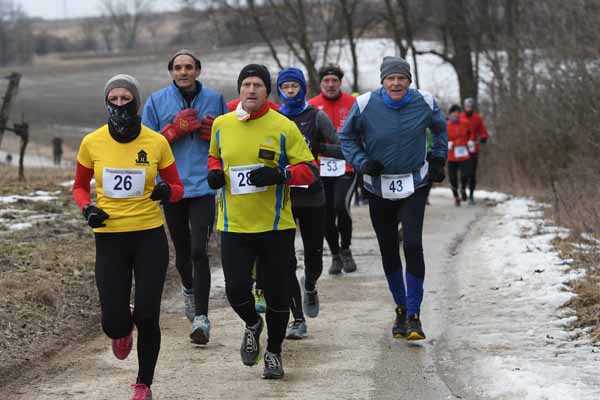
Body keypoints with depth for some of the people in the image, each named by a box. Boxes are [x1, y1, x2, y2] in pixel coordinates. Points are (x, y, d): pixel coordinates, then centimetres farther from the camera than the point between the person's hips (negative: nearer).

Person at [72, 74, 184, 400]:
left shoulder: (156, 142, -4)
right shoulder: (92, 143, -3)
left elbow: (177, 188, 6)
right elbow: (79, 187, 12)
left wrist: (166, 191, -17)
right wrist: (87, 208, -8)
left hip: (150, 236, 0)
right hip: (109, 238, 1)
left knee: (147, 317, -4)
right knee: (113, 322, -5)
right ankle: (123, 331, 36)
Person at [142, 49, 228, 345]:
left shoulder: (214, 99, 5)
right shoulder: (157, 101, 3)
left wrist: (215, 132, -7)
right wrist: (176, 129, -12)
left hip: (204, 185, -2)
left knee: (199, 251, -12)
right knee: (182, 251, 14)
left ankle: (201, 318, -10)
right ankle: (189, 289, 45)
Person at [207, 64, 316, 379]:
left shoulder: (284, 127, -6)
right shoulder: (221, 125, 4)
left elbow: (309, 169, -4)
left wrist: (280, 175, -21)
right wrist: (214, 172, 1)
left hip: (275, 225, -2)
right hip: (234, 225, 2)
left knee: (276, 293, 7)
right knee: (236, 289, -10)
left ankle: (274, 353, 29)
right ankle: (252, 325, 25)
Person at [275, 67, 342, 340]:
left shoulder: (316, 117, 1)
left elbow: (342, 149, -3)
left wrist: (317, 147, -18)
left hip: (311, 195, -1)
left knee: (314, 256, 8)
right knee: (286, 260, -7)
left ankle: (310, 287, 43)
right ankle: (298, 320, -2)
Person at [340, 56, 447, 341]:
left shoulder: (424, 103, -6)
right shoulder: (366, 104, -11)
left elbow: (440, 128, 16)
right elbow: (347, 137, 5)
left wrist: (438, 159, 10)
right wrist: (362, 162, -10)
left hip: (414, 186, -1)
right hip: (379, 187, 1)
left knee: (413, 245, -15)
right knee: (388, 251, 8)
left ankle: (414, 315, -9)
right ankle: (401, 309, 28)